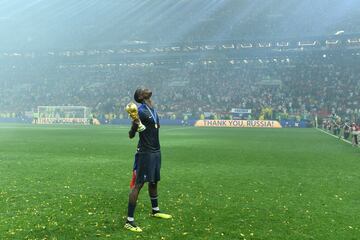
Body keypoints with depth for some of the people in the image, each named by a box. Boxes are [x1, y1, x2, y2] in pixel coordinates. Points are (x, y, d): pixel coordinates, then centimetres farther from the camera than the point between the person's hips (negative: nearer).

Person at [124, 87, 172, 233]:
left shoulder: (153, 110, 11)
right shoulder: (141, 111, -16)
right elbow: (131, 135, -21)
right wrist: (135, 124, -37)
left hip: (156, 151, 9)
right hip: (145, 153, -9)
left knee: (154, 181, 22)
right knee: (138, 184, -6)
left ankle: (155, 211, 41)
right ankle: (129, 221, 1)